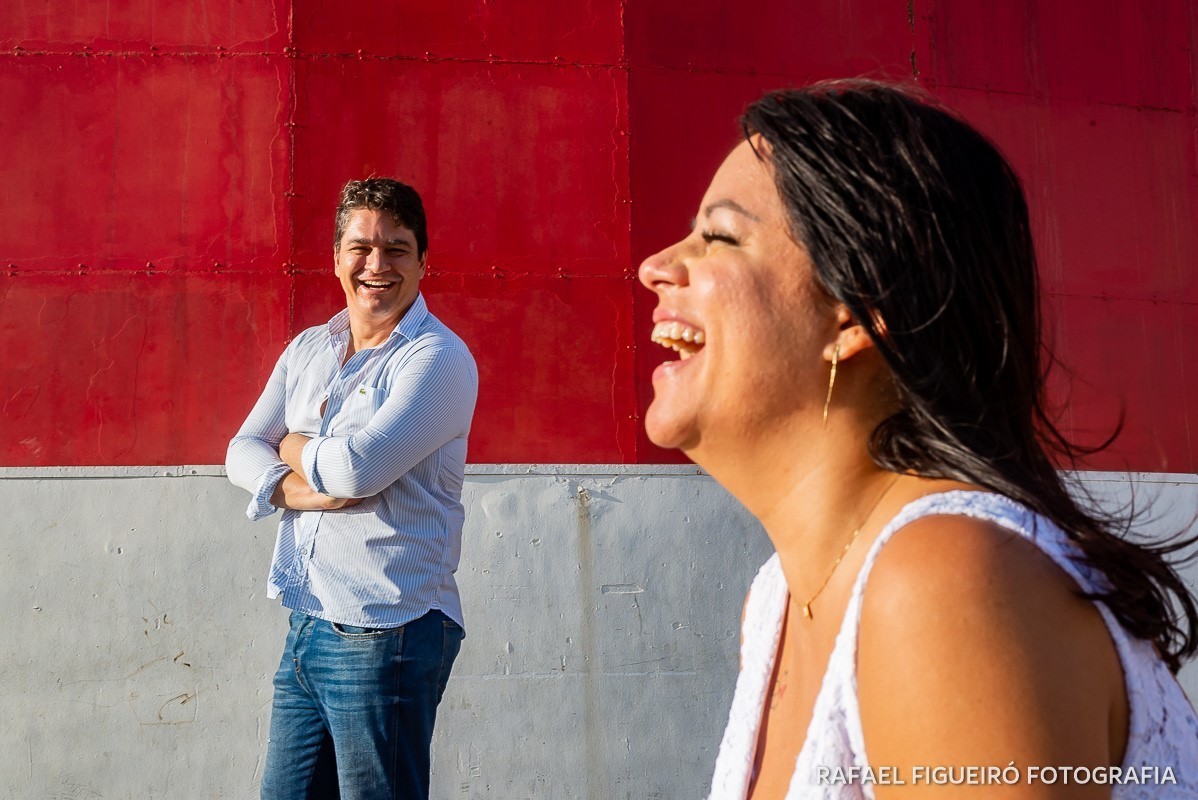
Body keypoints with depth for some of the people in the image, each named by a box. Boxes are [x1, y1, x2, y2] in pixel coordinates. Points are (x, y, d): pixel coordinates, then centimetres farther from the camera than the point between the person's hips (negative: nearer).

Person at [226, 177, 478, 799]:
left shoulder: (439, 358, -11)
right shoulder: (307, 350, 13)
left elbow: (359, 468, -22)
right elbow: (242, 453, 9)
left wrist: (293, 447, 0)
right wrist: (302, 489, -12)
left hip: (387, 636, -7)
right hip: (307, 628, 7)